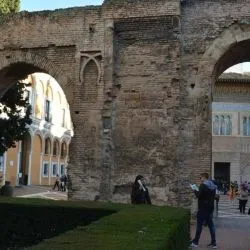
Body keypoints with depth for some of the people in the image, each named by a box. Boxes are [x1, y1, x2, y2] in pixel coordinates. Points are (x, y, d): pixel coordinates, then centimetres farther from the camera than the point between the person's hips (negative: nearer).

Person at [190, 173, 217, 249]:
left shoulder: (203, 185, -14)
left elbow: (199, 195, -20)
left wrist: (195, 191, 0)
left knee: (199, 224, 0)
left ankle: (195, 242, 7)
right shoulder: (213, 186, 12)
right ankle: (213, 243, 9)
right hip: (210, 207, 7)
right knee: (211, 224, 9)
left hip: (203, 208, -7)